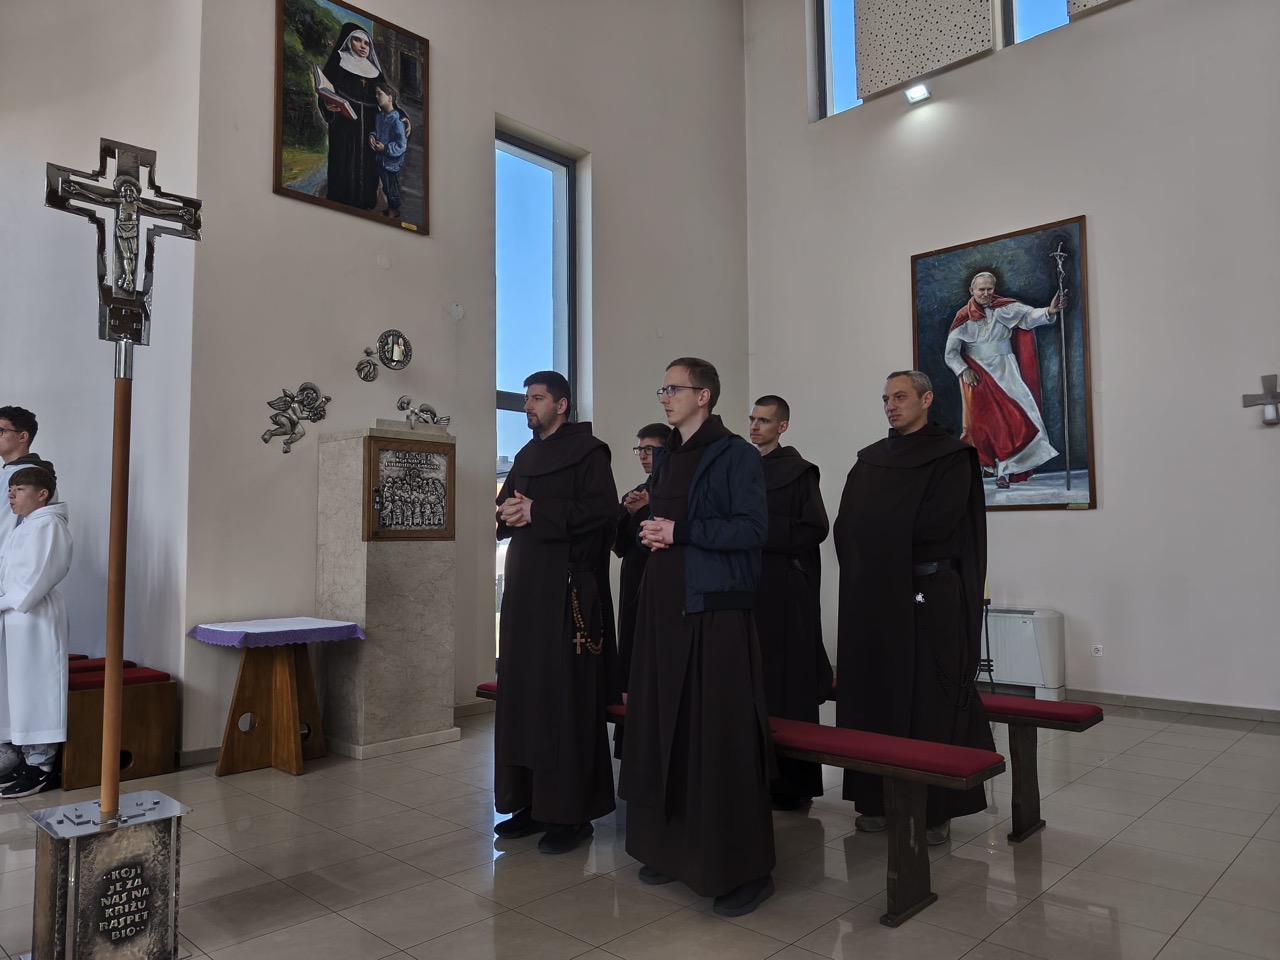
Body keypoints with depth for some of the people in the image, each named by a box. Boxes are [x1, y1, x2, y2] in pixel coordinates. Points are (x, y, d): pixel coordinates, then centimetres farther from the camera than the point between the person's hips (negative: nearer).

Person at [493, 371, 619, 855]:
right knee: (522, 691, 7)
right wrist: (509, 513, -3)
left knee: (565, 696, -5)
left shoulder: (587, 451, -4)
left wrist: (536, 513, -14)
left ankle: (572, 811, 3)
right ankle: (531, 802, 17)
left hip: (568, 587, -8)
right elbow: (504, 510, 20)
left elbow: (600, 510, -15)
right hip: (525, 585, 8)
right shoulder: (526, 456, 19)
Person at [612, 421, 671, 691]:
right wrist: (629, 513, -4)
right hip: (634, 587, 6)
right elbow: (619, 547, 11)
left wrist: (645, 511, -11)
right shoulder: (633, 494, 14)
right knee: (633, 652, 6)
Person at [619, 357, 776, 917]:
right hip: (664, 606, 7)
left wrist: (680, 530, -15)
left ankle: (743, 868, 7)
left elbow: (753, 528, -12)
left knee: (722, 737, -5)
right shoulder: (665, 457, 17)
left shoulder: (735, 455, -5)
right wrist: (648, 532, 2)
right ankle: (673, 846, 23)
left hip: (716, 607, -7)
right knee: (665, 729, 9)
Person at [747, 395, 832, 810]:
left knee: (787, 683, -3)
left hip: (785, 590, -6)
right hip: (748, 586, 6)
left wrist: (765, 531, -14)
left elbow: (815, 528, -10)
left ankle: (793, 781, 7)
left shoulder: (798, 472, -3)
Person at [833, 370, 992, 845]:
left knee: (929, 702, -1)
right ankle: (879, 798, 16)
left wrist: (879, 538, -4)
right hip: (873, 596, 5)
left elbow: (936, 525, -14)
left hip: (928, 596, -5)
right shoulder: (870, 459, 14)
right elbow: (846, 524, 6)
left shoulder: (952, 457, -2)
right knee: (874, 695, 6)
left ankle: (934, 807, 8)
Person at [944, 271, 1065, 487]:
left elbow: (1029, 315, -15)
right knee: (984, 422, 0)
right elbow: (950, 353, 3)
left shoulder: (1005, 308, 0)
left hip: (1004, 372, 1)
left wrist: (1049, 312, -35)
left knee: (1011, 418, -7)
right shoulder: (964, 317, -1)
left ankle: (1004, 470, -4)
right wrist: (964, 371, -11)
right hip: (977, 374, 0)